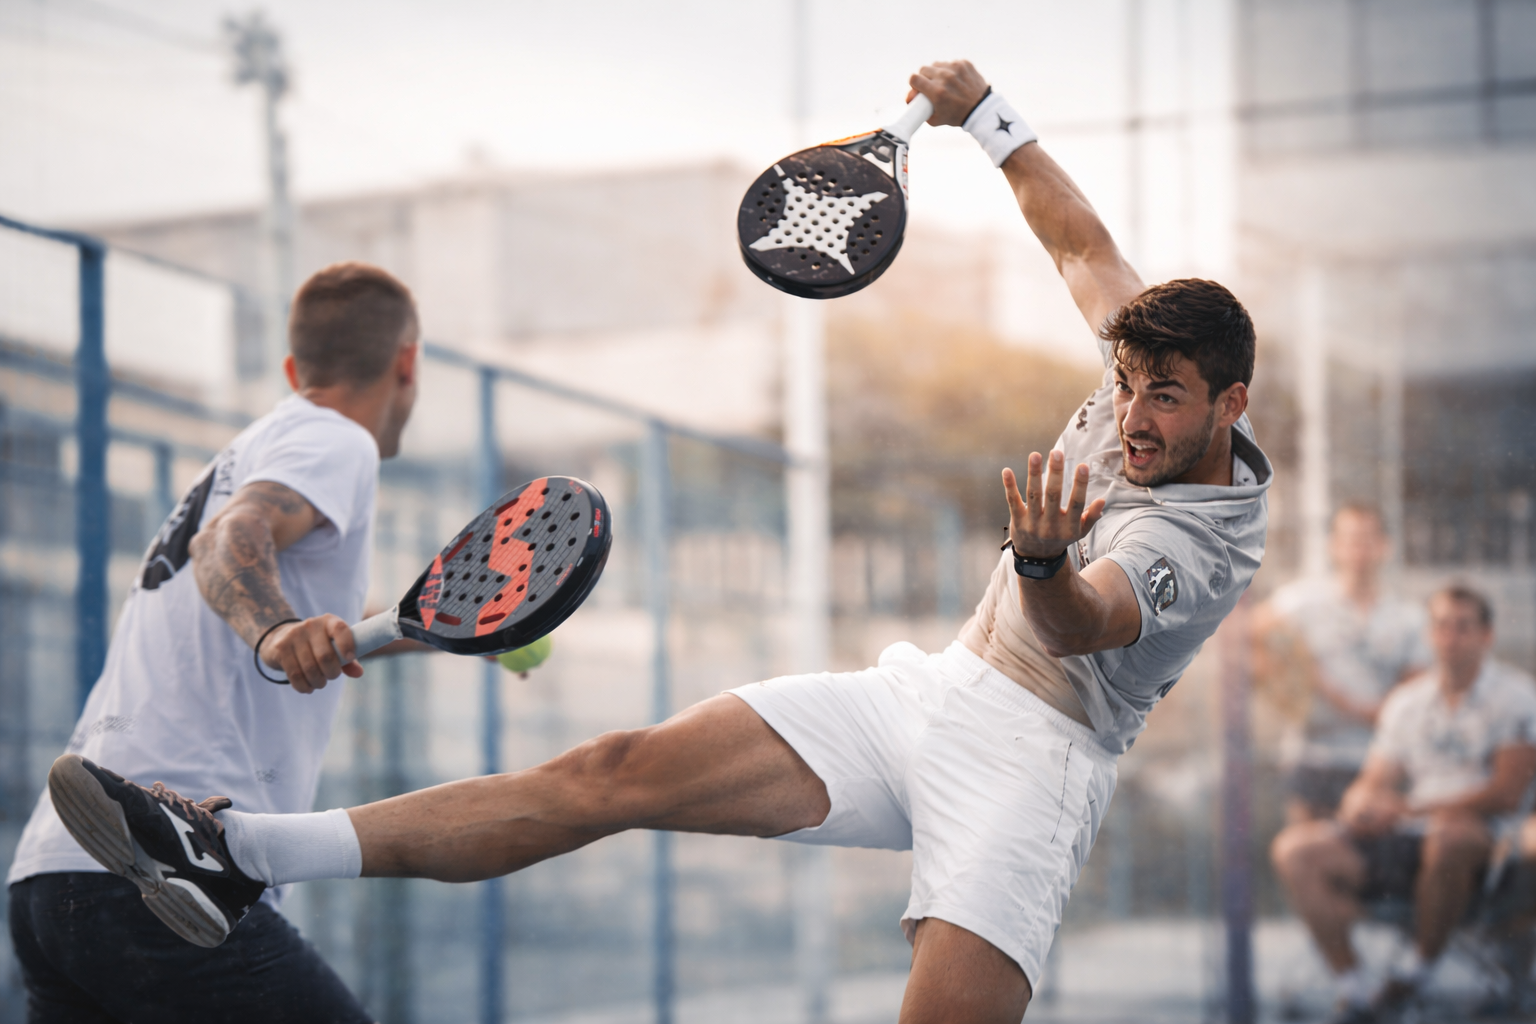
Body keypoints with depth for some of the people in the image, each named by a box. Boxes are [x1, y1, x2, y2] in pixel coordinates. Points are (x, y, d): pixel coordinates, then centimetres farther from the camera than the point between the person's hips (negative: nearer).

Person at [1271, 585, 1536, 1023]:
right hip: (1403, 840, 5)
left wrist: (1409, 809, -12)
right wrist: (1361, 802, -10)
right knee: (1296, 848, -17)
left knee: (1451, 834, -42)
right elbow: (1375, 781, 16)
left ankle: (1417, 970, -18)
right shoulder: (1406, 700, 17)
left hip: (1481, 842, -5)